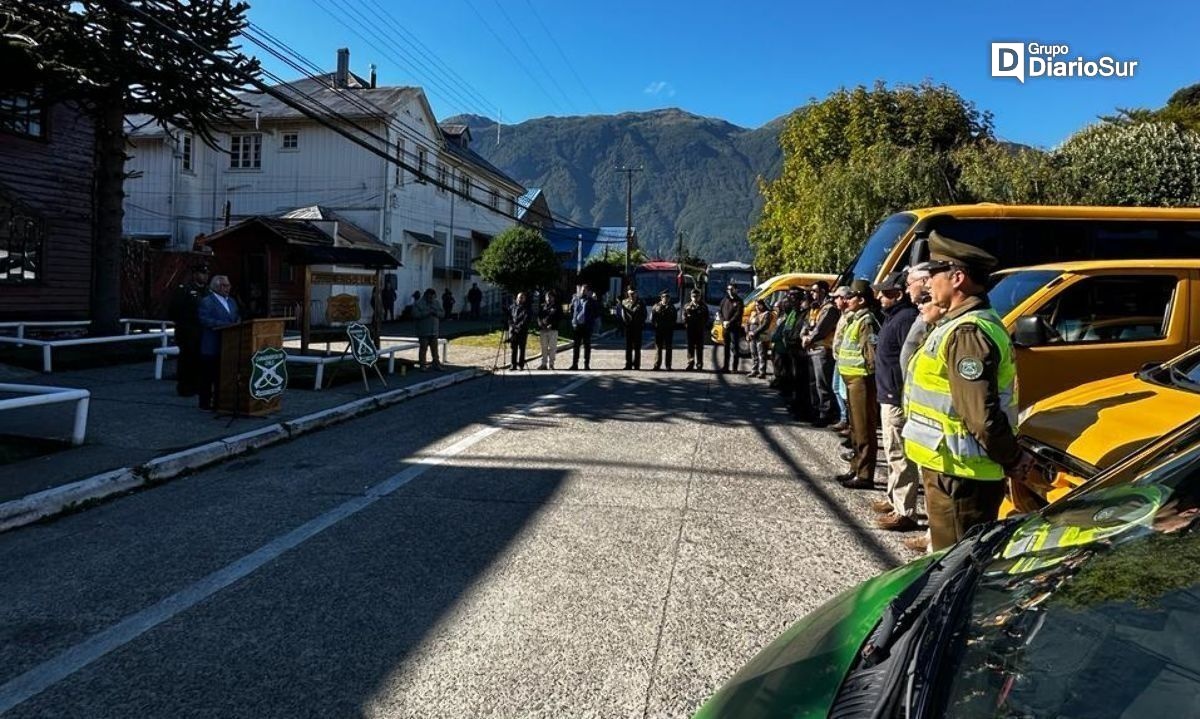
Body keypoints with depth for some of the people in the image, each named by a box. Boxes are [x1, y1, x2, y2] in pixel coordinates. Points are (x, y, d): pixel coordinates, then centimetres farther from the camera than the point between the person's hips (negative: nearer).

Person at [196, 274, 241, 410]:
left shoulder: (232, 301, 18)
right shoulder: (206, 302, -7)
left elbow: (238, 316, 23)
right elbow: (205, 320, -17)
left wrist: (238, 323, -1)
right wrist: (227, 325, -23)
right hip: (211, 347, -7)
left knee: (223, 375, 10)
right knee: (208, 375, 0)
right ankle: (205, 403, 7)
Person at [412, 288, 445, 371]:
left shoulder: (436, 303, 12)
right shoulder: (419, 303, -5)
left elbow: (442, 313, 8)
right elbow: (415, 314, -16)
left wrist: (436, 312, -12)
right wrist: (426, 313, -20)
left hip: (434, 331, 5)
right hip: (423, 332, -5)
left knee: (435, 349, 8)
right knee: (423, 348, -3)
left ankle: (436, 365, 13)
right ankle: (422, 365, 4)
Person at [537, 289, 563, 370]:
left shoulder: (557, 306, 5)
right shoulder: (542, 306, 14)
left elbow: (560, 318, -2)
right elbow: (538, 316, 12)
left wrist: (552, 325, -14)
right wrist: (541, 325, -7)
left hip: (553, 330, -3)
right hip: (543, 330, 3)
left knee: (552, 347, -3)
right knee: (544, 347, 5)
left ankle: (551, 364, 3)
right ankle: (543, 363, 11)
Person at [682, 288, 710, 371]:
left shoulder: (703, 306, 5)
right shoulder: (687, 306, 8)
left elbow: (707, 318, 5)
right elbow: (684, 317, 6)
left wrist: (706, 328, -2)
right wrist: (685, 326, -5)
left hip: (700, 330, -1)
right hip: (690, 329, 1)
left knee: (699, 347, 3)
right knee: (690, 347, 4)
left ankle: (699, 365, 7)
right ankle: (690, 363, 10)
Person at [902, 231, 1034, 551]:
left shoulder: (966, 332, -22)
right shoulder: (968, 323, 13)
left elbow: (982, 416, -27)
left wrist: (1013, 460, -14)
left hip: (958, 474, -10)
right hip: (956, 468, 10)